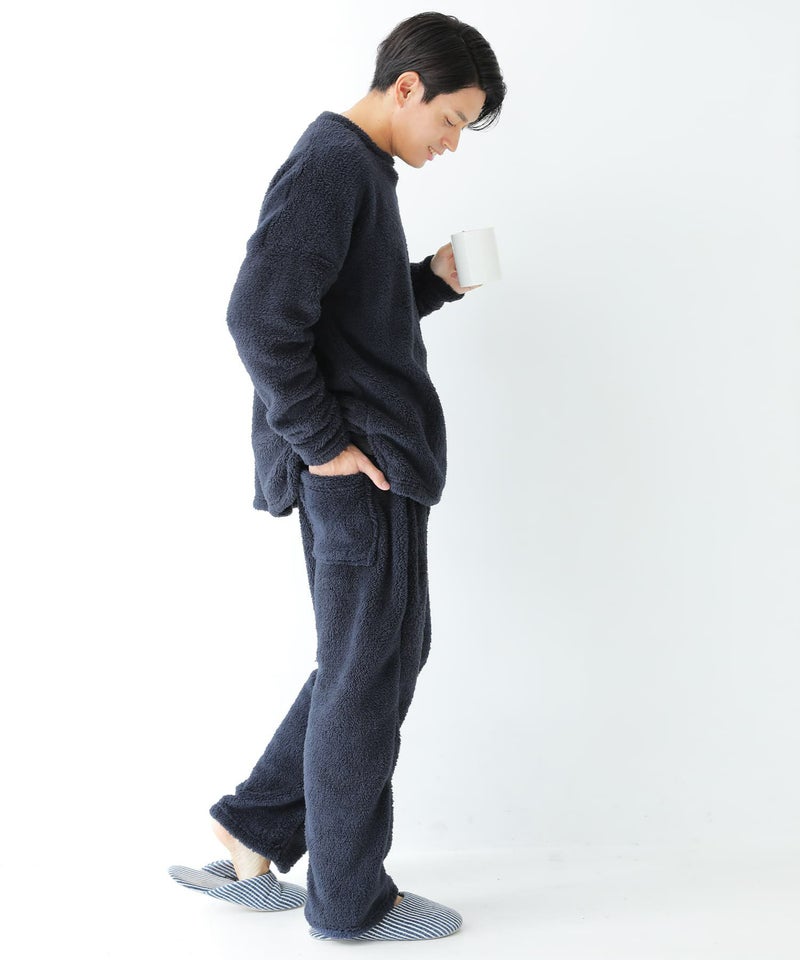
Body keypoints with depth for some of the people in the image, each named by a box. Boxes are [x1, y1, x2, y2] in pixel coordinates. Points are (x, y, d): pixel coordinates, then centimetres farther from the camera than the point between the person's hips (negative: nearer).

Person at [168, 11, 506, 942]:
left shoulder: (357, 169, 19)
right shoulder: (332, 165, -13)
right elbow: (262, 315, -24)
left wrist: (434, 280, 10)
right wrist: (322, 441, -18)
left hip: (375, 463, 10)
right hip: (357, 467, -10)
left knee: (379, 658, 17)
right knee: (367, 674, 2)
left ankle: (253, 839, 26)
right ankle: (350, 900, 19)